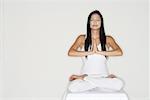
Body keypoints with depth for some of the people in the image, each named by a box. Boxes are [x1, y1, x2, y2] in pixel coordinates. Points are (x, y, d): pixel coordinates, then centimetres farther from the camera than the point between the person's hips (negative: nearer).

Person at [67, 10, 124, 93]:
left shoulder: (108, 39, 7)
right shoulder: (82, 38, 6)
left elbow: (119, 52, -11)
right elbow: (70, 52, -9)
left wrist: (99, 52, -16)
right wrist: (90, 52, -14)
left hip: (103, 76, 2)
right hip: (86, 74, -2)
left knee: (119, 84, -32)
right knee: (72, 87, -34)